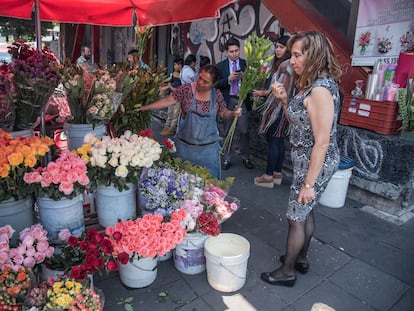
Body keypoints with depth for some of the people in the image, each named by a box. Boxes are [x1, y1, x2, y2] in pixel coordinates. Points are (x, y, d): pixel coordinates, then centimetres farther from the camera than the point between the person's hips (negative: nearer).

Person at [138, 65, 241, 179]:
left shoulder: (217, 95, -3)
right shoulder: (186, 89, -9)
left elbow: (223, 113, 9)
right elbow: (168, 101, -10)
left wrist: (233, 113, -11)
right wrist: (144, 107, -15)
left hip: (208, 148, 1)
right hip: (185, 145, -1)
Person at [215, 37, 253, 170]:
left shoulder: (246, 64, 5)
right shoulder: (221, 66, 3)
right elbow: (216, 84, -4)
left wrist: (244, 77, -18)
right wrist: (229, 79, -17)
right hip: (228, 101, 0)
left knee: (244, 131, 1)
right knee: (227, 132, 8)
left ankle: (245, 157, 16)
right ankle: (227, 159, 17)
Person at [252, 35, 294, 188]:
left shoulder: (285, 64, -13)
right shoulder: (280, 63, 17)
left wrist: (262, 93, -7)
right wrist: (265, 91, 9)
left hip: (278, 108, -10)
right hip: (279, 107, 10)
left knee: (273, 141, -5)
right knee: (279, 141, 12)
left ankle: (268, 176, 3)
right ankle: (277, 174, 21)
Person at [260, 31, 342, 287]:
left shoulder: (320, 90, -24)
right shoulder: (310, 84, 6)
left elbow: (323, 142, -25)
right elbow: (298, 123, 12)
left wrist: (309, 182, -21)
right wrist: (285, 99, -3)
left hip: (316, 163, -10)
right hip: (306, 160, 10)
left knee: (296, 216, 4)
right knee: (305, 211, 21)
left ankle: (287, 272, 24)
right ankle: (301, 259, 41)